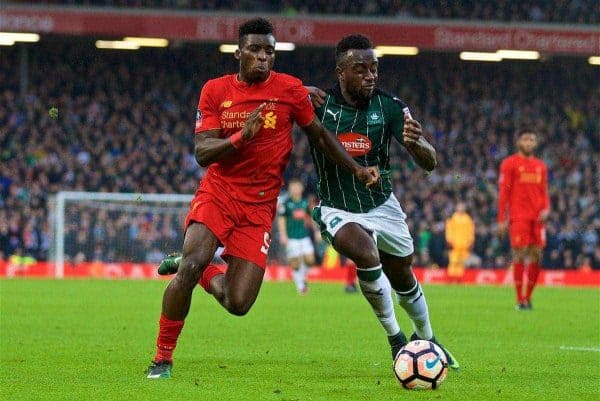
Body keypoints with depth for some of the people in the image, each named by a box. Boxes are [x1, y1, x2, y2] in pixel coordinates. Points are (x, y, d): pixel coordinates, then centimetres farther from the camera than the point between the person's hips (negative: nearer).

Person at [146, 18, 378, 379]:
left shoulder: (290, 89, -2)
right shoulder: (215, 91, -1)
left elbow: (320, 135, 12)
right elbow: (202, 153, -7)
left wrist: (357, 169, 8)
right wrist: (240, 137, -23)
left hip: (260, 206, 1)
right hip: (217, 193, -1)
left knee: (238, 304, -8)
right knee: (192, 264, -26)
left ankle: (202, 273, 26)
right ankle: (163, 358, -10)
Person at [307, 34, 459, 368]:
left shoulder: (389, 107, -13)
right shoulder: (318, 103, -15)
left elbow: (430, 163, -15)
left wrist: (415, 143, -39)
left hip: (383, 206, 3)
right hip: (339, 211, -3)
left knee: (402, 277, 18)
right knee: (367, 255, -31)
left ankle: (425, 338, 48)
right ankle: (395, 338, -12)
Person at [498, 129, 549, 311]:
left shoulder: (541, 166, 15)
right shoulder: (509, 163, 0)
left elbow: (544, 192, 18)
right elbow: (503, 193, -3)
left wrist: (546, 209, -2)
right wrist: (501, 219, -8)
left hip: (537, 218, 5)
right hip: (518, 217, -5)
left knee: (536, 255, 1)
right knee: (520, 254, -8)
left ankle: (528, 297, 11)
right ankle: (520, 299, -5)